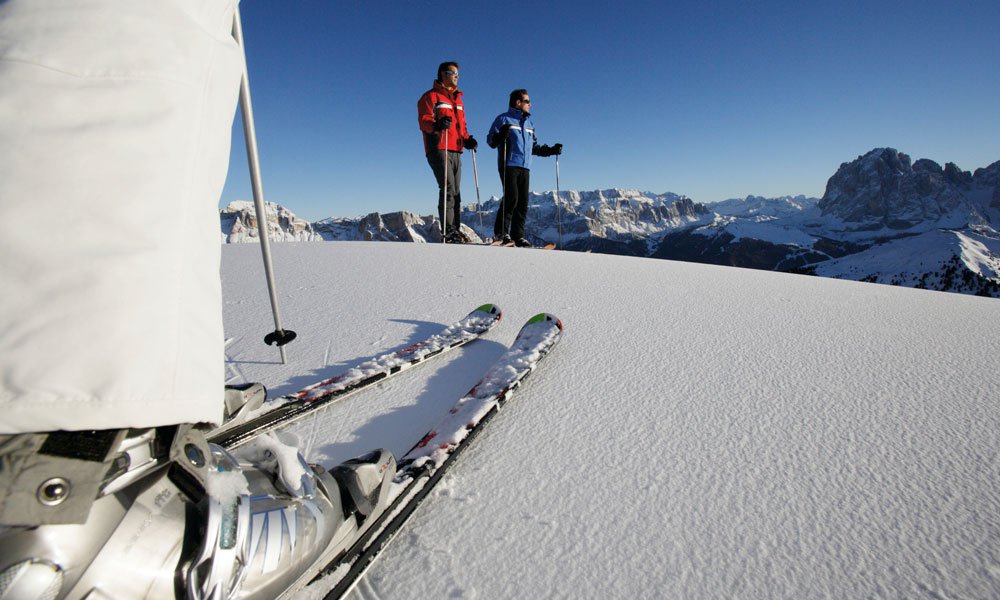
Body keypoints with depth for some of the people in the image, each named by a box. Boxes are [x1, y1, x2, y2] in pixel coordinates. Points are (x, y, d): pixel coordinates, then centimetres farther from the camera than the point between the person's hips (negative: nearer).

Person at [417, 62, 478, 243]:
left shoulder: (458, 99, 27)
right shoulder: (431, 96, 4)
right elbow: (424, 120, -7)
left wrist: (467, 140, 8)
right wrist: (437, 124, -29)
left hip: (456, 150, 8)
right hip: (438, 149, -8)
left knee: (456, 191, 5)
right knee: (448, 188, -17)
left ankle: (455, 229, 9)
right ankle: (448, 230, -17)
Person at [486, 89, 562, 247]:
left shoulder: (529, 123, 26)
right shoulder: (504, 119, 4)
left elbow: (534, 147, 29)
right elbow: (491, 141, -1)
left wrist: (550, 150, 18)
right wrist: (501, 135, -22)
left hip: (525, 168, 7)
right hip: (509, 165, -6)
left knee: (523, 202, 0)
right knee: (511, 198, -16)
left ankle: (518, 235, 4)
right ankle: (501, 232, -7)